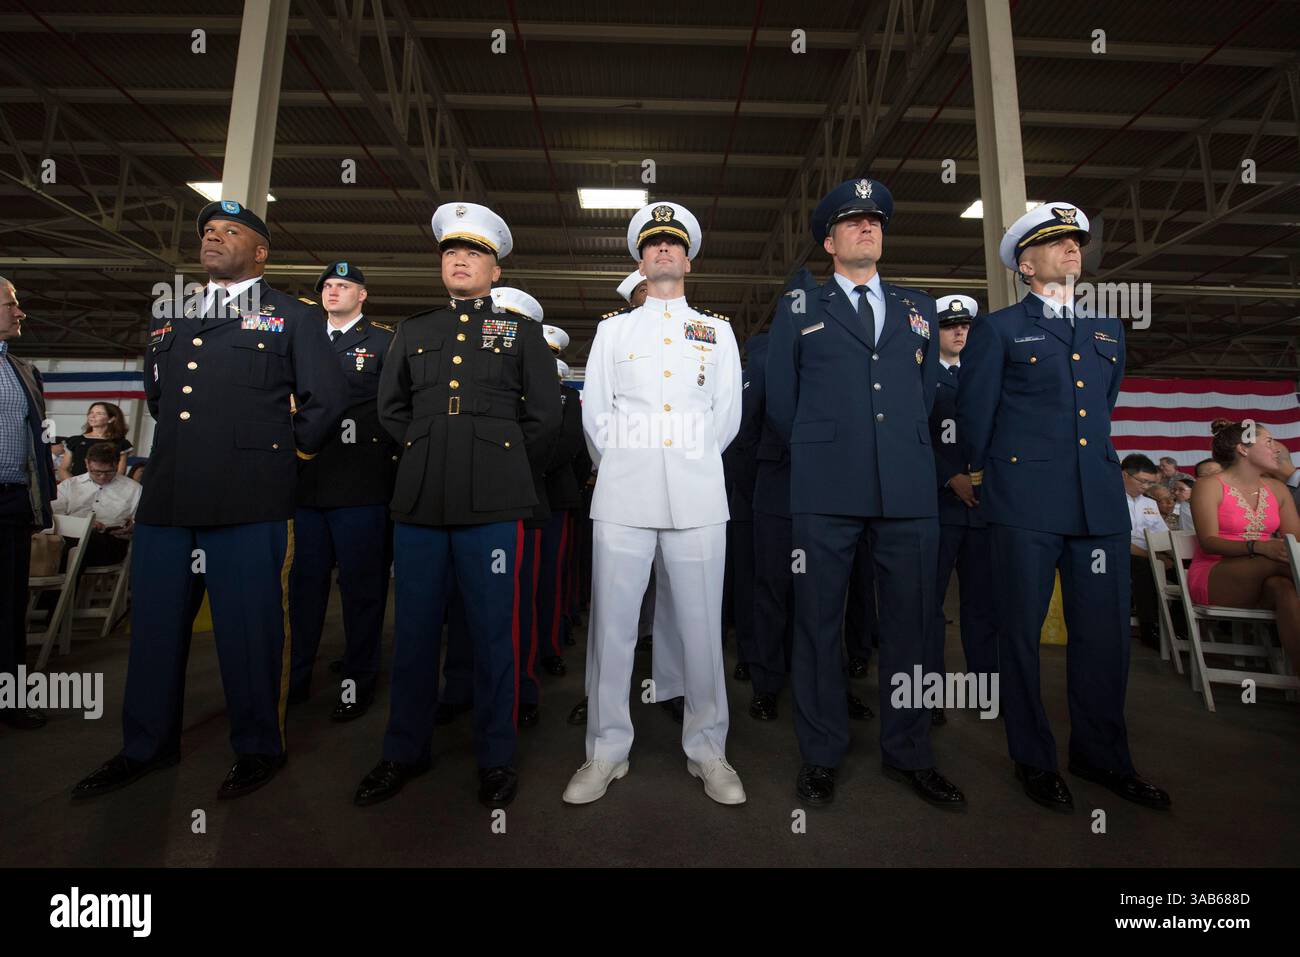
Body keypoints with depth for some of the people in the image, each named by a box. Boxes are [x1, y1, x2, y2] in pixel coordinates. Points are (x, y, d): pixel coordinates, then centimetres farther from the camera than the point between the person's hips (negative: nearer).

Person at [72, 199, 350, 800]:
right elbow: (155, 394, 32)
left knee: (249, 627, 1)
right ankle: (146, 747, 32)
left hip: (248, 499, -6)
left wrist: (283, 452, 4)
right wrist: (176, 452, 21)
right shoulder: (173, 318, 21)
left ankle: (258, 748, 19)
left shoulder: (291, 317, 5)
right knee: (155, 623, 14)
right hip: (166, 497, 6)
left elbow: (327, 400, -1)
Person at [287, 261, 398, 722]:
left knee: (361, 582, 2)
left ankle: (358, 680, 15)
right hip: (307, 479, 5)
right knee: (305, 579, 12)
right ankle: (294, 675, 25)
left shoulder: (385, 341, 4)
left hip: (361, 482, -5)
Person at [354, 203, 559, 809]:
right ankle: (405, 752, 29)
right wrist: (428, 457, 16)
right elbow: (390, 408, 23)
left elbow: (544, 416, 7)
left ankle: (495, 759, 20)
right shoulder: (412, 332, 18)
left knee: (492, 633, 3)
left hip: (492, 506, -3)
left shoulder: (522, 332, 10)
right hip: (419, 502, 3)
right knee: (413, 631, 11)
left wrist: (502, 470, 8)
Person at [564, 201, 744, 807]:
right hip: (622, 494, 0)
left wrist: (691, 461, 10)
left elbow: (727, 416, 12)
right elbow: (595, 413, 12)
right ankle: (606, 752, 16)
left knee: (700, 625, 3)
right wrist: (623, 465, 9)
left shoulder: (718, 332, 18)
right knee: (611, 624, 1)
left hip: (697, 495, 0)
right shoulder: (612, 329, 18)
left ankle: (707, 751, 19)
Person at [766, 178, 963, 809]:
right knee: (818, 623, 2)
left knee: (909, 623, 7)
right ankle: (821, 756, 17)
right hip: (825, 494, -2)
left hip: (910, 491, 3)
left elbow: (926, 394, 24)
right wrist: (822, 452, 11)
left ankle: (907, 754, 24)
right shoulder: (797, 312, 13)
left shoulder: (918, 310, 20)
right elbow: (780, 403, 12)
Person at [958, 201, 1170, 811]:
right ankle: (1033, 759, 18)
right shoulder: (998, 330, 4)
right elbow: (974, 416, 5)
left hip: (1100, 500, 5)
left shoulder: (1108, 331, 20)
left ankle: (1101, 756, 27)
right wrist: (978, 476, 11)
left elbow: (1100, 412, 26)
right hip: (1025, 501, -4)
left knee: (1104, 633, 8)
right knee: (1020, 631, 2)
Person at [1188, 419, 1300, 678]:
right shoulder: (1210, 487, -4)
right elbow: (1209, 542, -15)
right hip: (1212, 581, -5)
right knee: (1279, 561, -32)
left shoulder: (1277, 489, 15)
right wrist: (1258, 547, -32)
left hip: (1260, 585, 5)